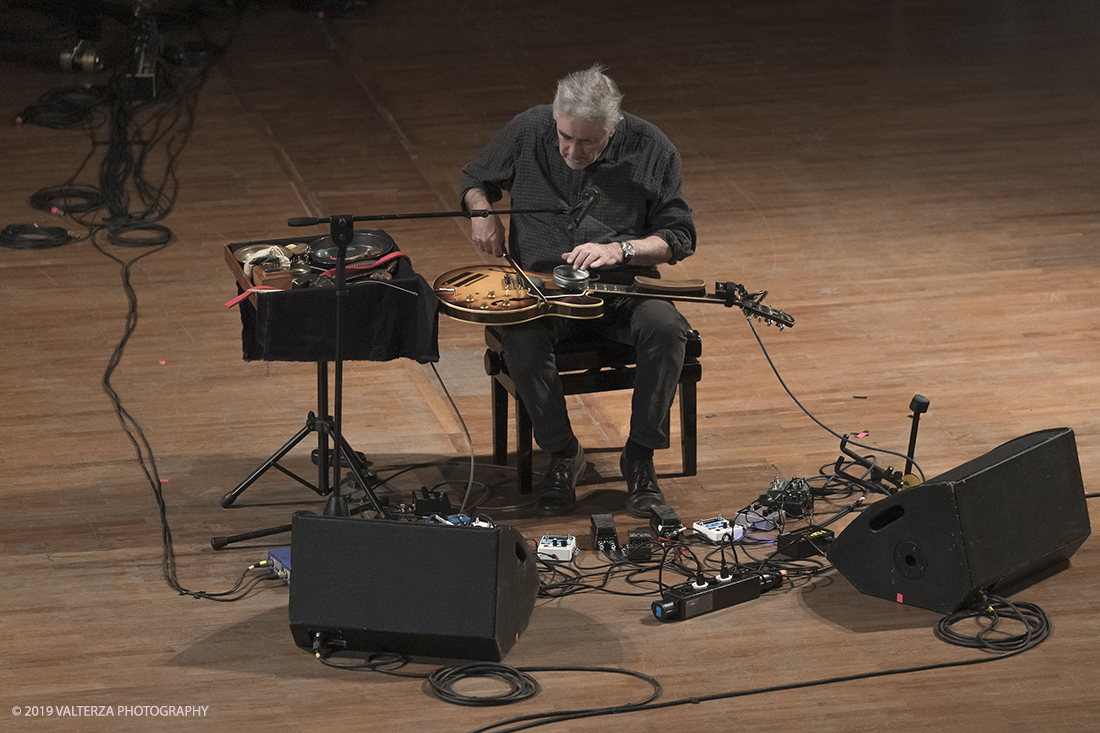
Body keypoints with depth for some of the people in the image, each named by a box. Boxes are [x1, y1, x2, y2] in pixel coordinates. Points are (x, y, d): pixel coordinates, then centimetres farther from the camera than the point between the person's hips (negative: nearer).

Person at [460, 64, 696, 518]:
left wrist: (619, 249, -23)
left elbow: (680, 237, -5)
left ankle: (640, 457, -13)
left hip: (622, 286, 0)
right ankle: (563, 455, -10)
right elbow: (475, 179, 14)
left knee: (665, 328, -32)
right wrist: (482, 212, -9)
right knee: (521, 340, -33)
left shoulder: (651, 151, -9)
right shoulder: (528, 132, -5)